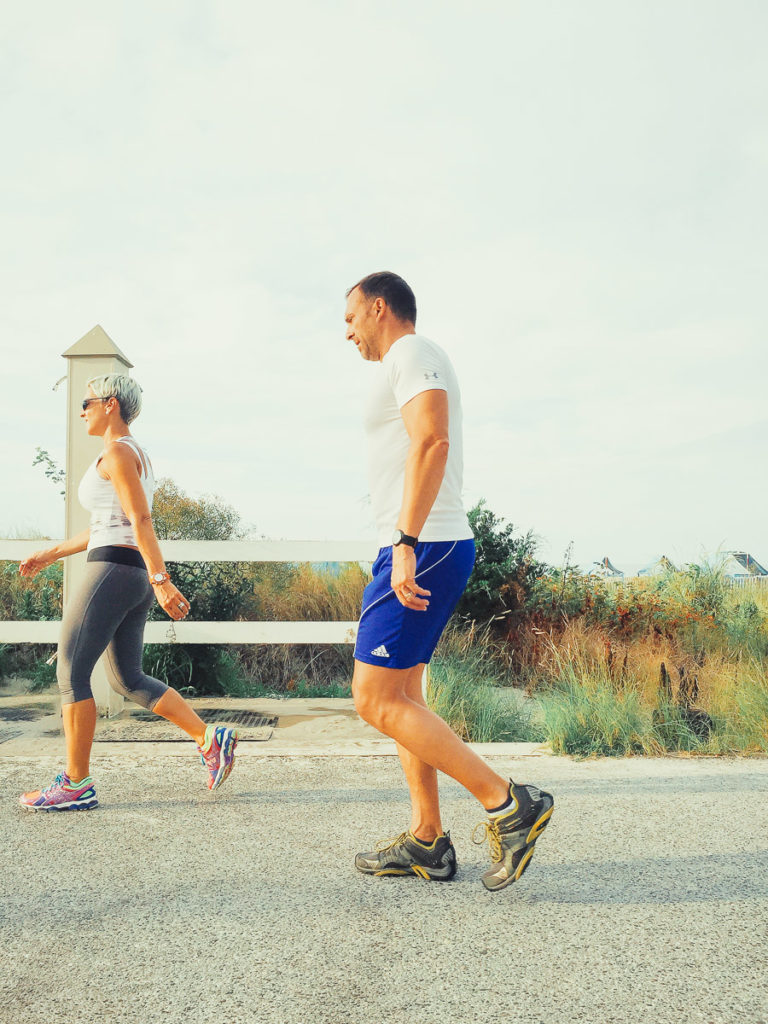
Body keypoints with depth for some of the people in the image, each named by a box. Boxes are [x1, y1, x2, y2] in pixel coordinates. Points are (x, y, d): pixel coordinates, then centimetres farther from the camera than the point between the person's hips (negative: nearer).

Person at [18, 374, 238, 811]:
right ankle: (211, 739, 9)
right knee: (129, 679, 14)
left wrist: (160, 579, -26)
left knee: (71, 673, -3)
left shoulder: (118, 452, -8)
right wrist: (51, 554, 31)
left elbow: (141, 520, -19)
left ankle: (77, 785, 2)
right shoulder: (138, 455, 22)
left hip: (114, 571, -10)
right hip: (136, 577, 10)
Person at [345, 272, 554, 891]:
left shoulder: (412, 354, -6)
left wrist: (406, 542, -28)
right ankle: (427, 843, 16)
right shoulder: (413, 366, 25)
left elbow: (431, 442, -22)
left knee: (377, 701, -11)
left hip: (424, 549, -11)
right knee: (400, 699, 11)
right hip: (424, 552, 11)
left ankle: (509, 805, -8)